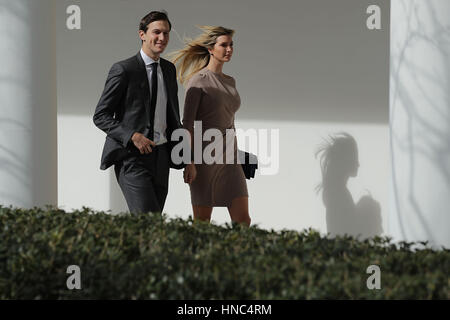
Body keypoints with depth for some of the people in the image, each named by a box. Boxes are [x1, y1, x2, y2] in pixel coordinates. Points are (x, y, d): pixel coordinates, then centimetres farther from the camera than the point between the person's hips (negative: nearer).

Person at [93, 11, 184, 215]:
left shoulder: (169, 70, 14)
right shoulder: (123, 70, -7)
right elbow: (100, 116, -7)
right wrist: (132, 136, -19)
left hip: (160, 156, 7)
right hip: (132, 157, -7)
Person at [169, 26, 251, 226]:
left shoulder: (230, 82, 15)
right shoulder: (198, 80, -6)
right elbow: (188, 123, -12)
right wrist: (189, 163, -18)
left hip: (228, 157, 6)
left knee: (243, 220, -4)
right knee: (202, 221, -1)